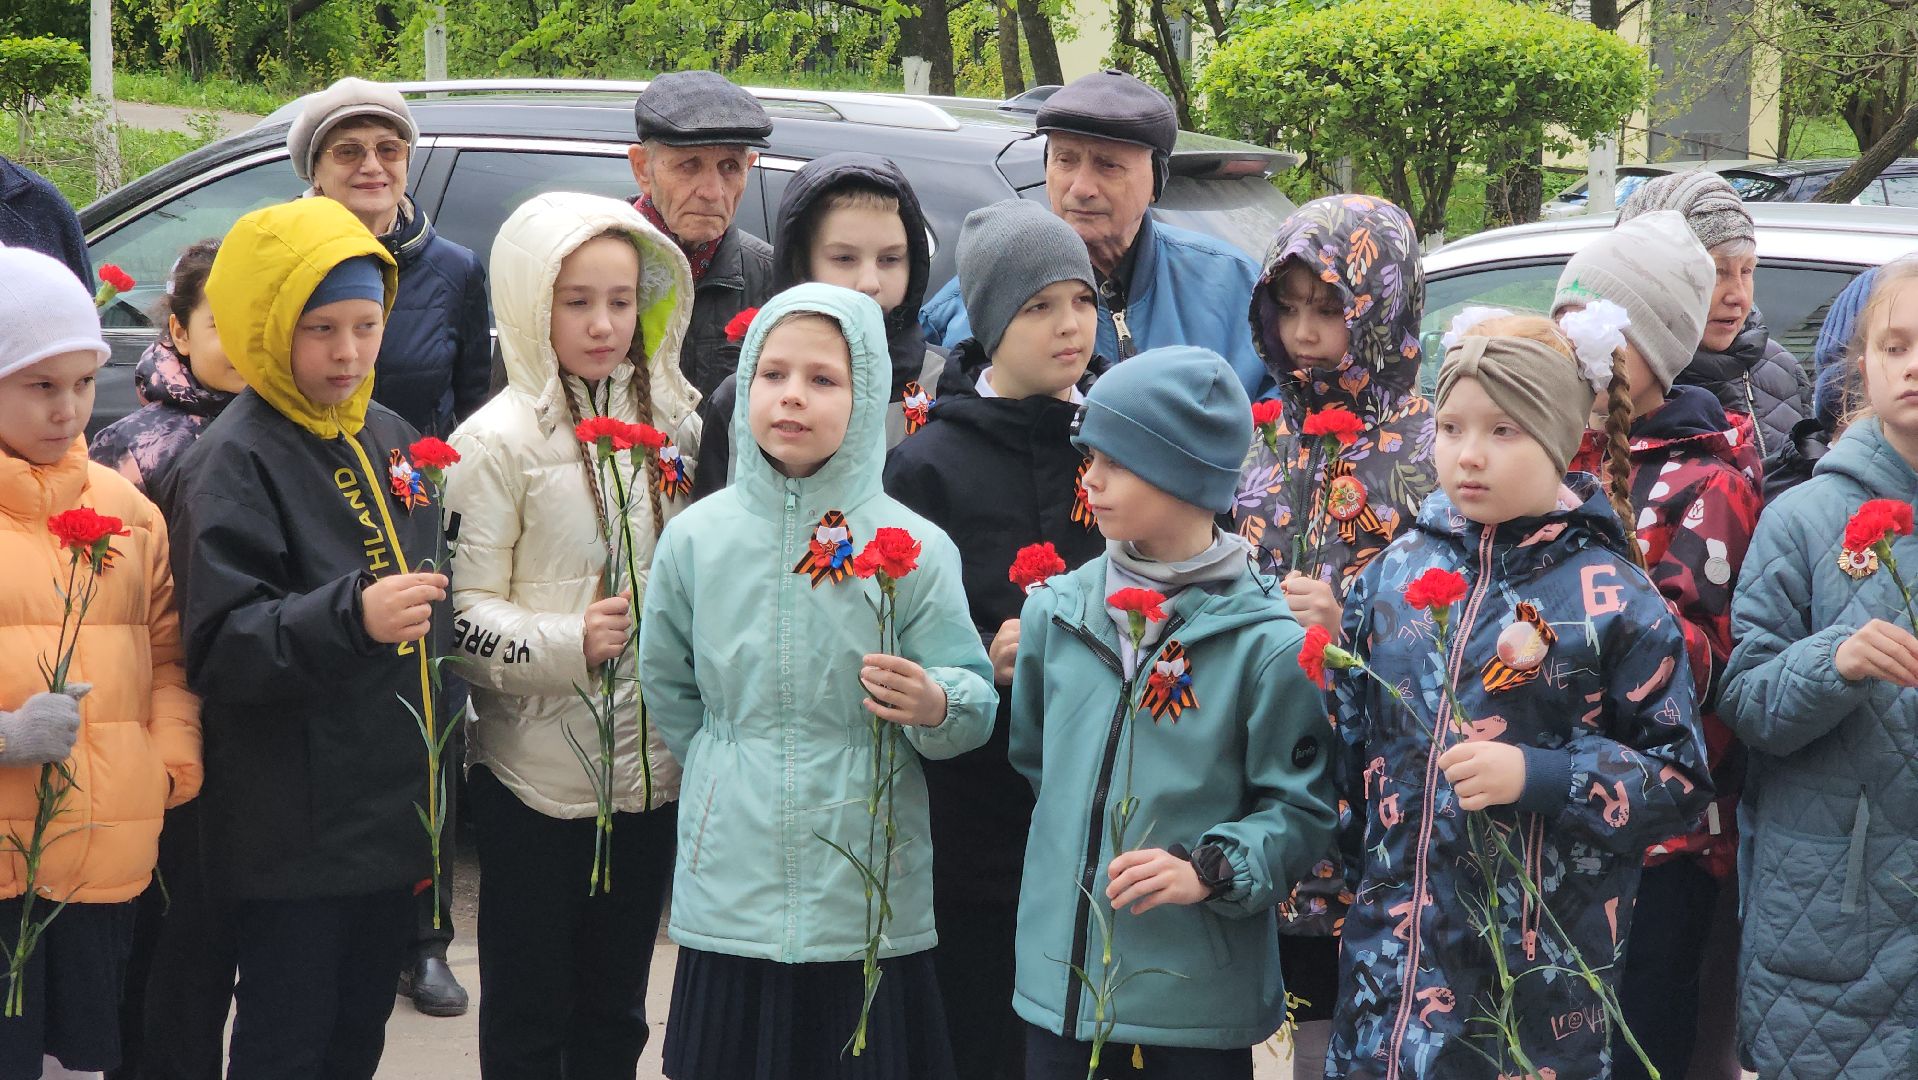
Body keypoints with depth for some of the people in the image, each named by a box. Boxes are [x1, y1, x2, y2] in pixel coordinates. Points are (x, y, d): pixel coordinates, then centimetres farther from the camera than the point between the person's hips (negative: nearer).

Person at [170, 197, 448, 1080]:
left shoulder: (393, 439, 9)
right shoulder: (236, 462, -13)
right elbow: (218, 647, -21)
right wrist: (351, 617, -36)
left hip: (394, 806, 7)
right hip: (296, 832, -7)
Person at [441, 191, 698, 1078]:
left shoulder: (673, 424, 6)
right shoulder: (498, 441, -9)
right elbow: (460, 615, -12)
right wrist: (568, 643, -25)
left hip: (652, 766, 4)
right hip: (535, 773, -4)